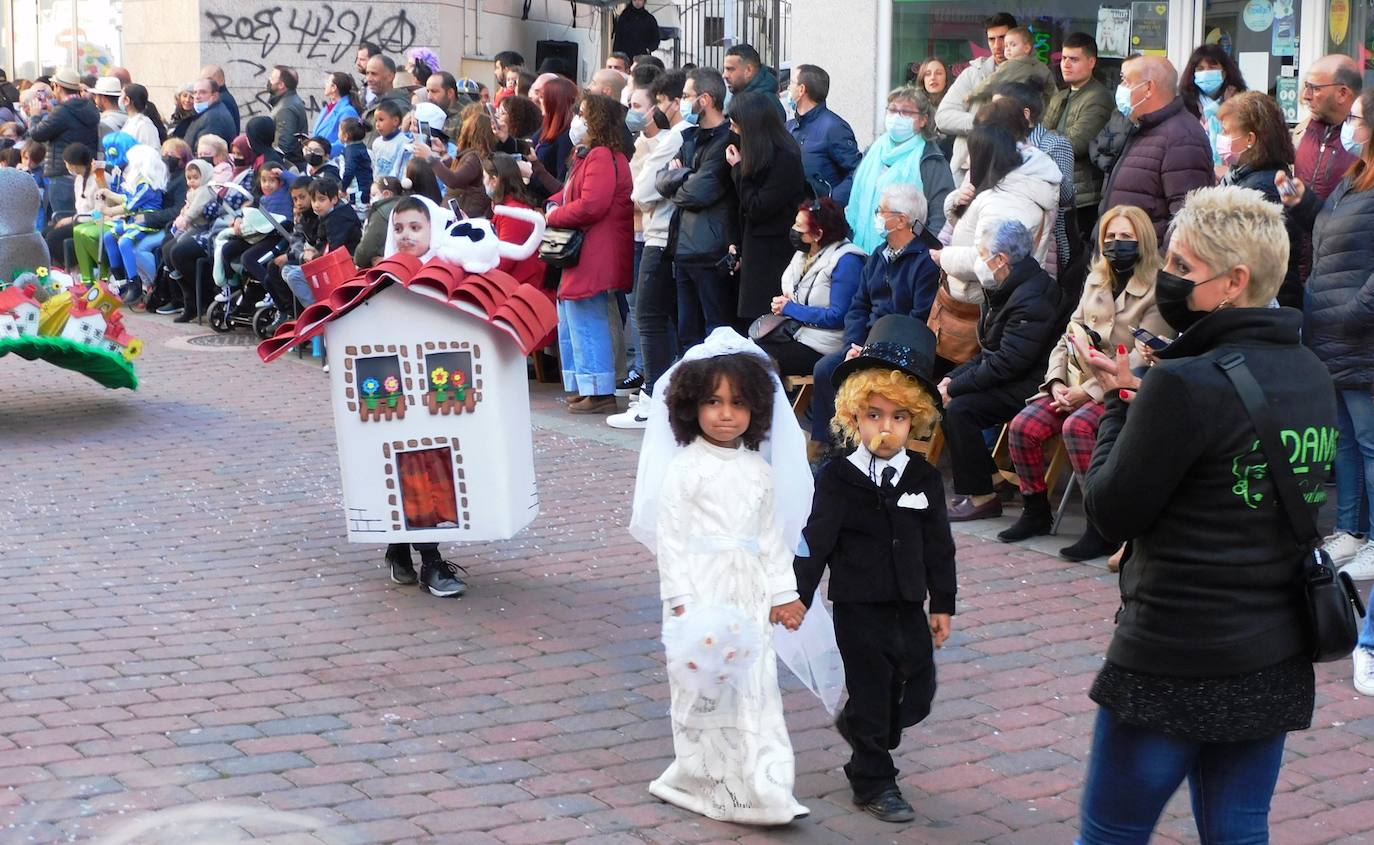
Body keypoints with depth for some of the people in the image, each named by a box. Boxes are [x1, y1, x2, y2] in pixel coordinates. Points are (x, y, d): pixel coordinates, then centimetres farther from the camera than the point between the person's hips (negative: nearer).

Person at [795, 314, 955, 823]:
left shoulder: (924, 478, 0)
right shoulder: (838, 479, -10)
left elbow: (938, 544, 6)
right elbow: (816, 540, -8)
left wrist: (943, 603, 8)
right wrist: (798, 596, -8)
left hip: (908, 605, 4)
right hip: (858, 606, -4)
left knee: (917, 693, 12)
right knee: (871, 692, 4)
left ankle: (860, 728, 40)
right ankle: (873, 782, 21)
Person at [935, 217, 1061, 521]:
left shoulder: (1031, 300, -22)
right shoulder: (1004, 290, 11)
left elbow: (1005, 365, -26)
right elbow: (988, 353, 16)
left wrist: (954, 388, -18)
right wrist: (952, 379, 2)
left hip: (1027, 388, -11)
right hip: (1004, 380, 11)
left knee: (958, 409, -23)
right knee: (942, 395, 3)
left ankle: (981, 496, -13)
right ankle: (990, 476, 8)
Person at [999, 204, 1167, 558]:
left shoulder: (1156, 290, -5)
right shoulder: (1095, 281, 17)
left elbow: (1144, 358, -14)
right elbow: (1069, 336, 15)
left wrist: (1090, 390, -19)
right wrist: (1057, 382, -3)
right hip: (1078, 384, 7)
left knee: (1077, 426, -34)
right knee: (1023, 427, -15)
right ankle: (1036, 511, 4)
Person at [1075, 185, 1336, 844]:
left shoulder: (1185, 385, -20)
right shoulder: (1311, 376, 5)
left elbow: (1111, 512, -14)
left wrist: (1121, 403, 0)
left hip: (1176, 662, -7)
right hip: (1277, 660, 7)